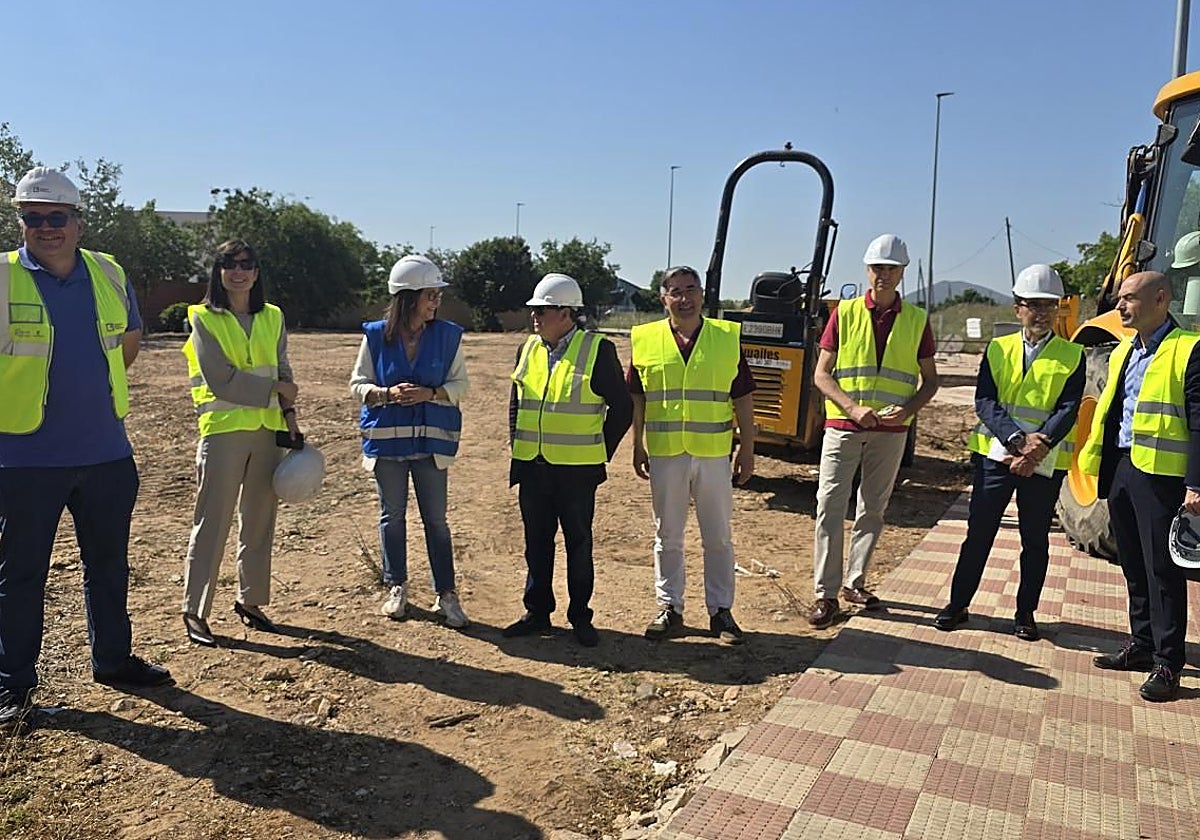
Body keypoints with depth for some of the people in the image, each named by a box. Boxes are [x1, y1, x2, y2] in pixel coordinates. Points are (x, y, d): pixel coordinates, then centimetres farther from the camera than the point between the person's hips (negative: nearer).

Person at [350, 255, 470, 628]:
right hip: (386, 437, 1)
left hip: (432, 439, 0)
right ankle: (397, 588, 28)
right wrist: (388, 393, -17)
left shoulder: (448, 335, -2)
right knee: (392, 516, 12)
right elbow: (358, 383, 2)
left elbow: (460, 384, 0)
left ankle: (446, 594, 13)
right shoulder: (376, 335, -3)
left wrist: (430, 393, -18)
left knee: (436, 519, 4)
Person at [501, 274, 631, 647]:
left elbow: (621, 407, -3)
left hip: (576, 470, -5)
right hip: (532, 467, 5)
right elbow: (515, 403, 20)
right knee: (536, 543, 13)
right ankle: (537, 613, 26)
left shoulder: (598, 350, -7)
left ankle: (580, 618, 19)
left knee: (579, 545, 7)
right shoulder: (528, 350, 9)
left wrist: (600, 451, -1)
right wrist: (517, 445, 12)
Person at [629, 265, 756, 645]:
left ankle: (720, 610, 21)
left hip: (714, 453, 0)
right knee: (667, 536, 10)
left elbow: (743, 398, 4)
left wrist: (747, 450, 1)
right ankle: (669, 609, 22)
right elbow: (636, 397, 7)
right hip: (664, 454, 0)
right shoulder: (646, 340, 2)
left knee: (718, 537, 9)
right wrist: (638, 446, 5)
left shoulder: (727, 337, 2)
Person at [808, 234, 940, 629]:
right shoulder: (845, 313, 0)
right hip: (843, 425, -2)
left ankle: (855, 582, 24)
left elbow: (930, 380, 9)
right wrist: (854, 407, -15)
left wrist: (908, 408, -10)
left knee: (873, 510, 10)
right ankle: (826, 593, 0)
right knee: (829, 507, -6)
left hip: (891, 431, 2)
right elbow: (821, 375, -1)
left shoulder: (917, 319, 5)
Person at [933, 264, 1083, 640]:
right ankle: (958, 603, 17)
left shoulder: (1072, 355, 2)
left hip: (1046, 464, 0)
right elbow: (984, 402, -5)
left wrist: (1039, 446, -23)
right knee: (979, 532, 5)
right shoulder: (998, 349, 5)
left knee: (1036, 540, 9)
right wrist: (1018, 439, -20)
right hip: (996, 455, 1)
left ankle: (1025, 614, 23)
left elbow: (1068, 409, -8)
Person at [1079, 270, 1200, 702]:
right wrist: (1100, 465, 13)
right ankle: (1142, 643, 29)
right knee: (1133, 565, 16)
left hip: (1161, 475, -7)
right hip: (1121, 469, 8)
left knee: (1162, 569, 0)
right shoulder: (1123, 351, 15)